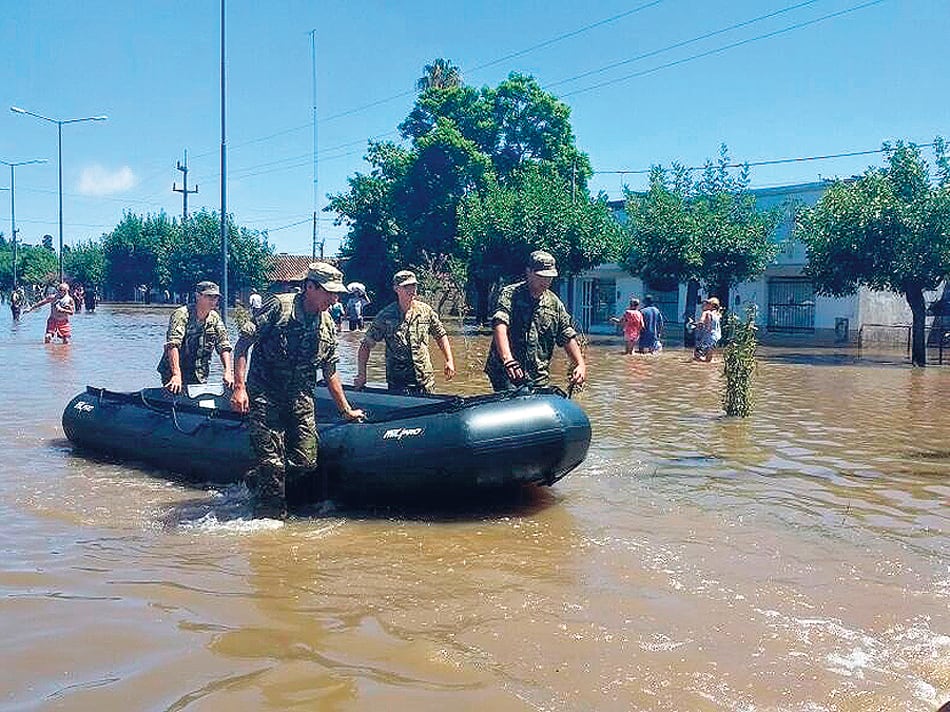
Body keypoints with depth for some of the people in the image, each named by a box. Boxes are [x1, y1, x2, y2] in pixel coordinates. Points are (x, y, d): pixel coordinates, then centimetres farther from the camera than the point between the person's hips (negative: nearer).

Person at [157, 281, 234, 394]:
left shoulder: (215, 318, 4)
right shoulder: (181, 315, -16)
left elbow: (224, 346, 1)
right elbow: (173, 345, -28)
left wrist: (228, 372, -15)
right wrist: (176, 375, -39)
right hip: (174, 374, -5)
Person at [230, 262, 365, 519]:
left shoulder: (327, 326, 11)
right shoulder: (278, 306, -8)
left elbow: (330, 373, 19)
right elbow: (243, 343, -10)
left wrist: (346, 410, 20)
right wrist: (239, 387, -18)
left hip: (301, 401, 6)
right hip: (264, 397, -6)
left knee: (306, 462, -2)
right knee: (272, 463, -9)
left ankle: (256, 482, 22)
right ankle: (270, 518, 6)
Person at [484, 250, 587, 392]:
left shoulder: (554, 303, 13)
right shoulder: (510, 295, -4)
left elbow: (568, 337, 14)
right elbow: (500, 326, -20)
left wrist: (580, 364, -3)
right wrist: (507, 359, -36)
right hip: (506, 373, -5)